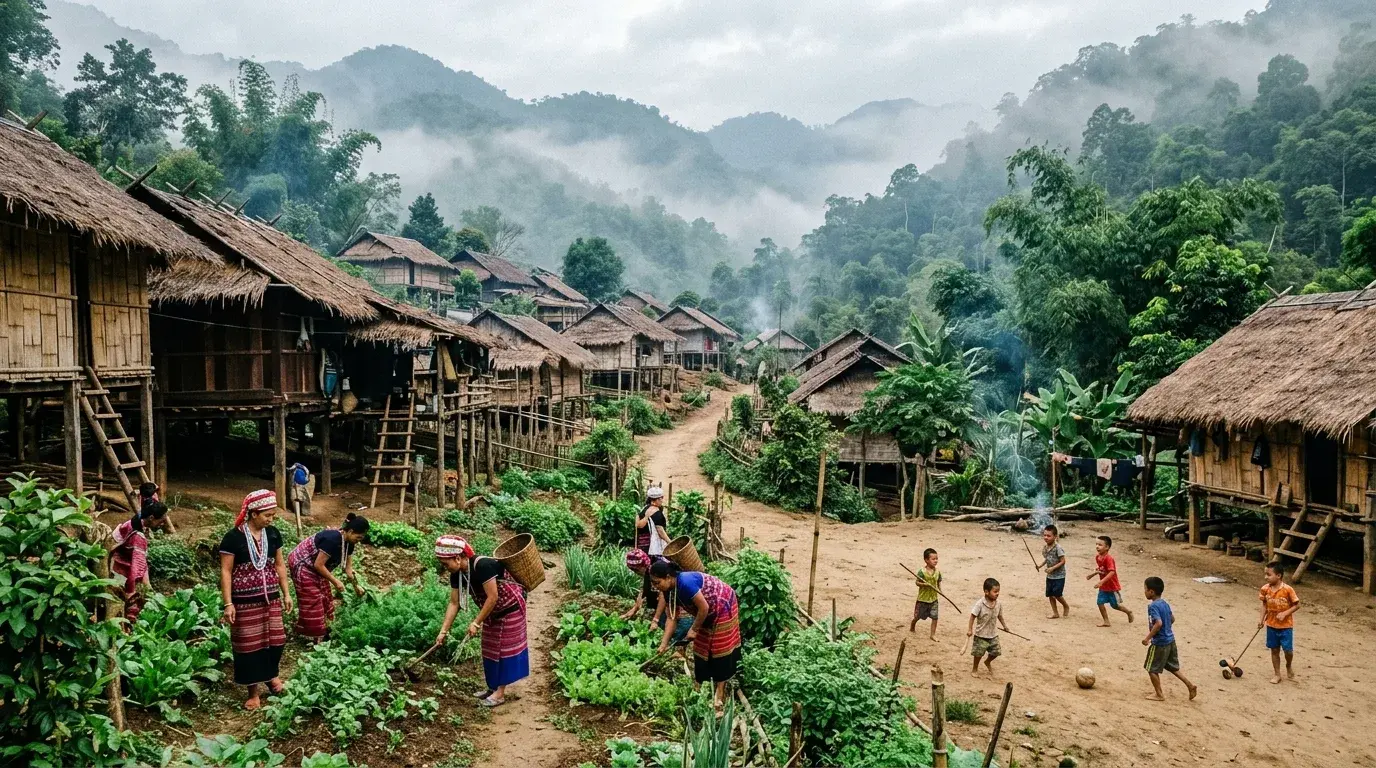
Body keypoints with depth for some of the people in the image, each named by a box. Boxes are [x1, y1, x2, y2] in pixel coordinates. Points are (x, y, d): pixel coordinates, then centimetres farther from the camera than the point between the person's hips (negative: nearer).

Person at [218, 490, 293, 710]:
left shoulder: (273, 534, 2)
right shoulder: (233, 537, -14)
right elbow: (225, 571, -11)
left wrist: (286, 594, 10)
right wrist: (228, 604, -14)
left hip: (271, 599, 4)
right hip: (245, 602, -4)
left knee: (275, 639, 10)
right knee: (249, 644, 5)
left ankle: (272, 673, 37)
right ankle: (253, 690, 19)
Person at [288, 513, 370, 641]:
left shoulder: (348, 542, -4)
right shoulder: (333, 539, -33)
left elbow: (348, 568, 7)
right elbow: (318, 565, -29)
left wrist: (356, 585, 8)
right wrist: (335, 581, -22)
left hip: (315, 568, 9)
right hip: (301, 565, -9)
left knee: (325, 598, 11)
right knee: (312, 602, -6)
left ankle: (323, 631, 21)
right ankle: (314, 638, 2)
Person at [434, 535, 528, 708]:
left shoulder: (482, 566, -34)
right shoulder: (457, 574, -10)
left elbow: (493, 597, -30)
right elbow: (454, 603, -3)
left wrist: (476, 623, -24)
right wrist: (443, 631, -5)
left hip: (510, 606, -8)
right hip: (493, 610, 8)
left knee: (506, 647, -2)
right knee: (490, 648, 12)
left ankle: (500, 693, 2)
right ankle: (493, 687, 23)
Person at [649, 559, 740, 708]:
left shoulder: (686, 582, -34)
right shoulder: (669, 592, -7)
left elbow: (704, 608, -29)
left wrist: (693, 630, -17)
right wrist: (664, 643, -4)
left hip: (723, 606, -9)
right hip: (708, 614, 9)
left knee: (720, 647, -2)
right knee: (702, 648, 11)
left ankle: (720, 691, 6)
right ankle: (699, 685, 21)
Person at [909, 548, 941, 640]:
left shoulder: (937, 572, -3)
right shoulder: (922, 572, -17)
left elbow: (939, 582, 8)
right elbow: (917, 583, -13)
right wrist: (925, 584, -29)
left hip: (934, 598, 3)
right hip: (923, 598, -3)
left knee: (934, 617, -1)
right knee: (918, 616, 13)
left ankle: (933, 634, 12)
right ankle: (912, 624, 44)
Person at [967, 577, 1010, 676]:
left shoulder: (999, 604, -8)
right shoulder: (980, 604, -23)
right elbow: (973, 616, -16)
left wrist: (1004, 626, 16)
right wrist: (970, 629, -17)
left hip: (993, 634, 4)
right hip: (981, 634, -4)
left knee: (996, 651, 9)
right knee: (978, 653, 5)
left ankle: (987, 662, 41)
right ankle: (975, 668, 31)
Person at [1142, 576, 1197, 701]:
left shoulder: (1153, 606, -21)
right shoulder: (1165, 604, 6)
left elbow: (1158, 623, -31)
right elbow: (1172, 619, 18)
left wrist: (1147, 638, -23)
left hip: (1159, 643, -9)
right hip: (1170, 639, 9)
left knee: (1151, 668, 7)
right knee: (1172, 667, 22)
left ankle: (1159, 695, 13)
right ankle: (1190, 685, 17)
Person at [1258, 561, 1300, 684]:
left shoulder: (1287, 589, -19)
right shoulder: (1265, 589, -6)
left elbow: (1297, 605, -10)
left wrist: (1285, 613, -22)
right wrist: (1261, 619, -1)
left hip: (1286, 626, -4)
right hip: (1271, 625, 4)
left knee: (1288, 650, -2)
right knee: (1274, 650, 10)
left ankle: (1288, 666, 30)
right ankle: (1277, 675, 21)